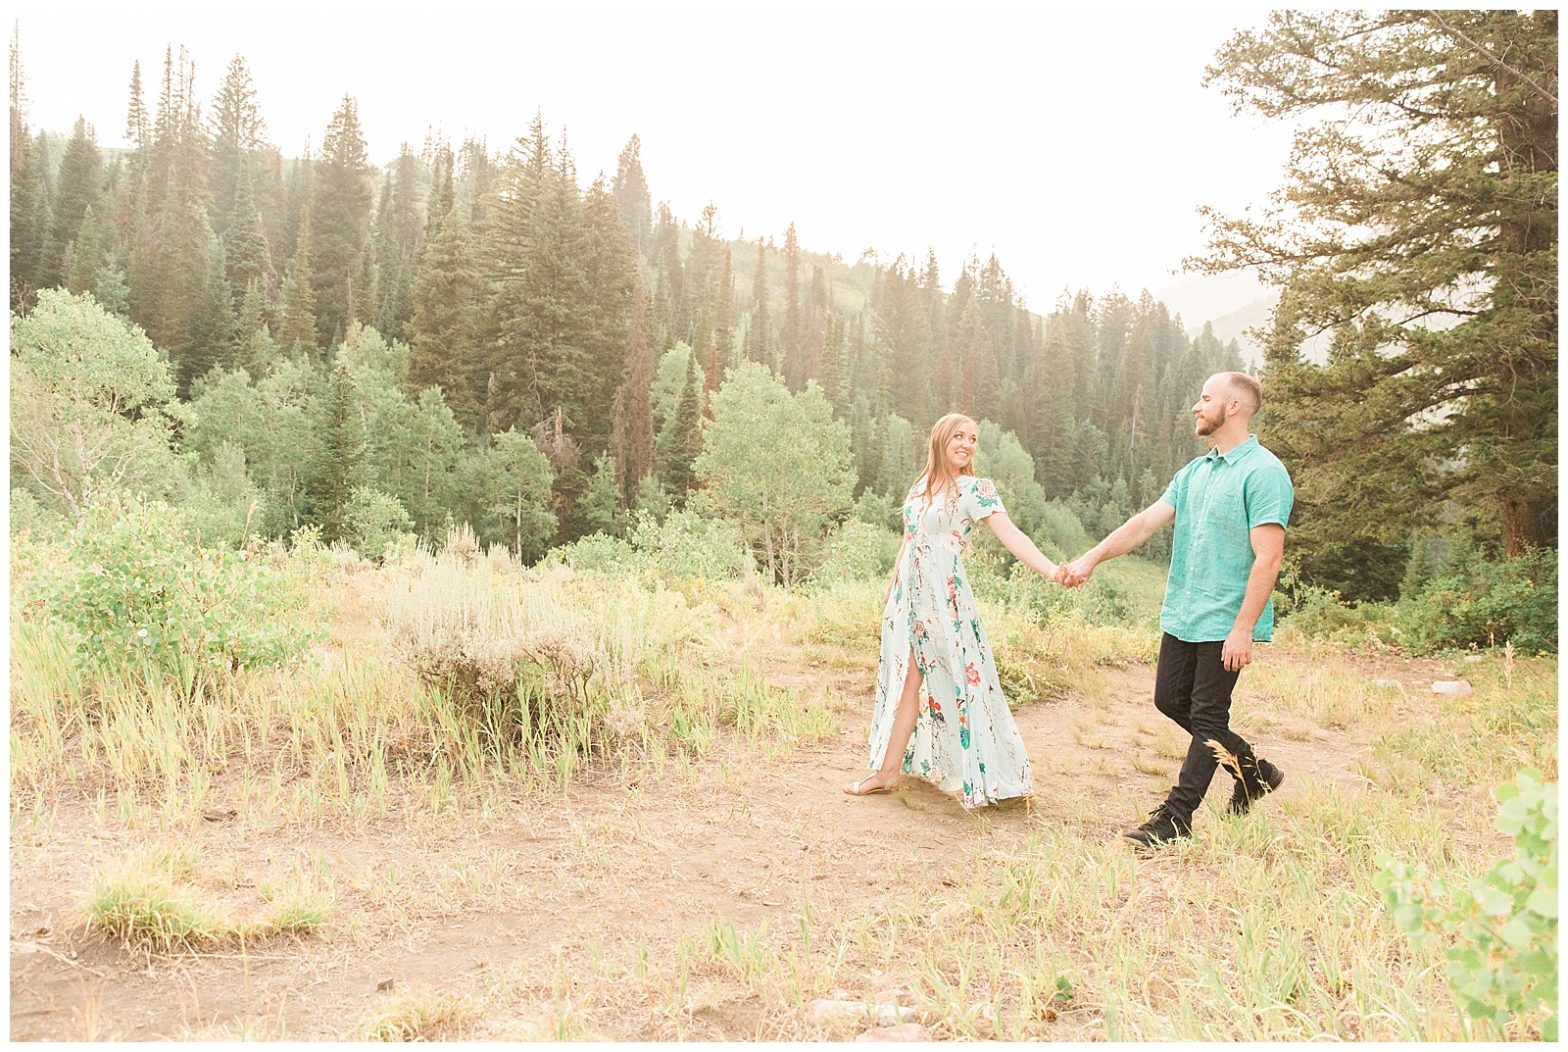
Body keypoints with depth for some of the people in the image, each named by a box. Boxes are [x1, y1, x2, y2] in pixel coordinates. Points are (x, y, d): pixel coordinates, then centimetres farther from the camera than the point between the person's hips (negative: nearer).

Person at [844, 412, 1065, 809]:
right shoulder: (920, 486, 11)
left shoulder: (976, 488, -7)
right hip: (908, 594, 6)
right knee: (905, 680, 9)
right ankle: (886, 772, 14)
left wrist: (1051, 570, -33)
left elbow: (1010, 534, -19)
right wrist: (892, 589, 22)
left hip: (943, 598, -6)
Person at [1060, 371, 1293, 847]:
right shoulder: (1195, 472, 12)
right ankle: (1251, 769, 31)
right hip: (1181, 616, 9)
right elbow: (1146, 521, 9)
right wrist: (1091, 558, -1)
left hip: (1225, 624, -8)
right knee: (1170, 699, 14)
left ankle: (1175, 818, 8)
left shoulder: (1263, 473, -14)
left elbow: (1267, 558, -19)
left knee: (1207, 717, 1)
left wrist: (1242, 629, -22)